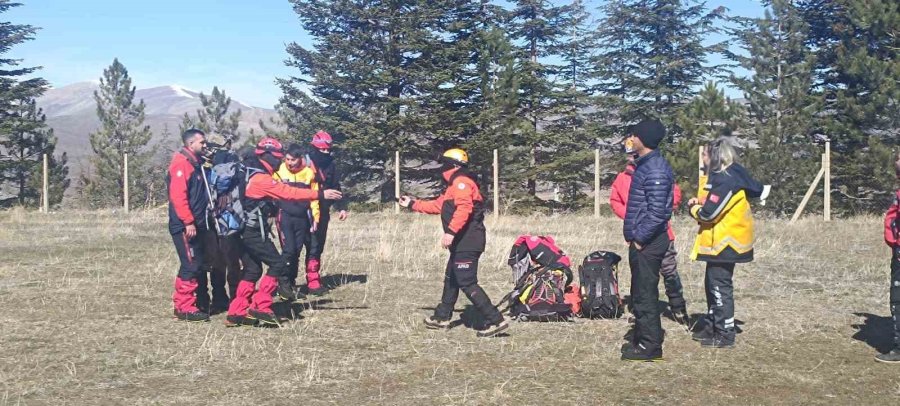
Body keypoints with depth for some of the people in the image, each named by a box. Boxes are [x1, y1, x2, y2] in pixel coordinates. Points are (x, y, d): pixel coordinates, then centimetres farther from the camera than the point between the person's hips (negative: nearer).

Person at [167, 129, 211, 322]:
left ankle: (182, 303, 19)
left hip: (195, 225, 10)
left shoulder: (194, 164, 18)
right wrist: (188, 222, -23)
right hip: (185, 226, -10)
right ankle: (185, 308, -6)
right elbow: (178, 196, -21)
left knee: (197, 265, 11)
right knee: (191, 265, -10)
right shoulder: (181, 164, -12)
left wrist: (199, 222, 17)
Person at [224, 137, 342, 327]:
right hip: (253, 231, -10)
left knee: (252, 270, 13)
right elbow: (289, 192, -21)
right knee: (277, 264, -5)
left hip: (242, 231, 10)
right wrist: (320, 195, -21)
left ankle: (236, 313, 11)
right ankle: (261, 306, -8)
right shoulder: (261, 178, -17)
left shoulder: (248, 173, 13)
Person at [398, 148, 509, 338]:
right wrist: (412, 204, 36)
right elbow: (437, 205, 32)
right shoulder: (455, 185, 23)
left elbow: (464, 209, -29)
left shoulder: (461, 182, -12)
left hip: (467, 242, -11)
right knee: (451, 279, 21)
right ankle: (441, 317, 35)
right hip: (463, 242, 11)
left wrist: (451, 232, -34)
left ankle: (496, 320, -16)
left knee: (467, 283, -14)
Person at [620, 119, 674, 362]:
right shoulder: (646, 164, 13)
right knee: (641, 293, 17)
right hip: (642, 240, 10)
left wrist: (640, 238, -17)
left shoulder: (655, 171, -19)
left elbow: (657, 212, -23)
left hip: (647, 242, -10)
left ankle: (650, 346, 3)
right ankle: (643, 338, 28)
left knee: (645, 294, -4)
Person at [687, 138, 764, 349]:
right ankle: (712, 327, 28)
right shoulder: (721, 176, 11)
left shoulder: (725, 181, -21)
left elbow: (708, 214, -24)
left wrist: (693, 207, -3)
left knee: (720, 286, -4)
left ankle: (725, 335, 3)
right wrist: (699, 202, 0)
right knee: (712, 284, 18)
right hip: (719, 241, 10)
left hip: (724, 243, -10)